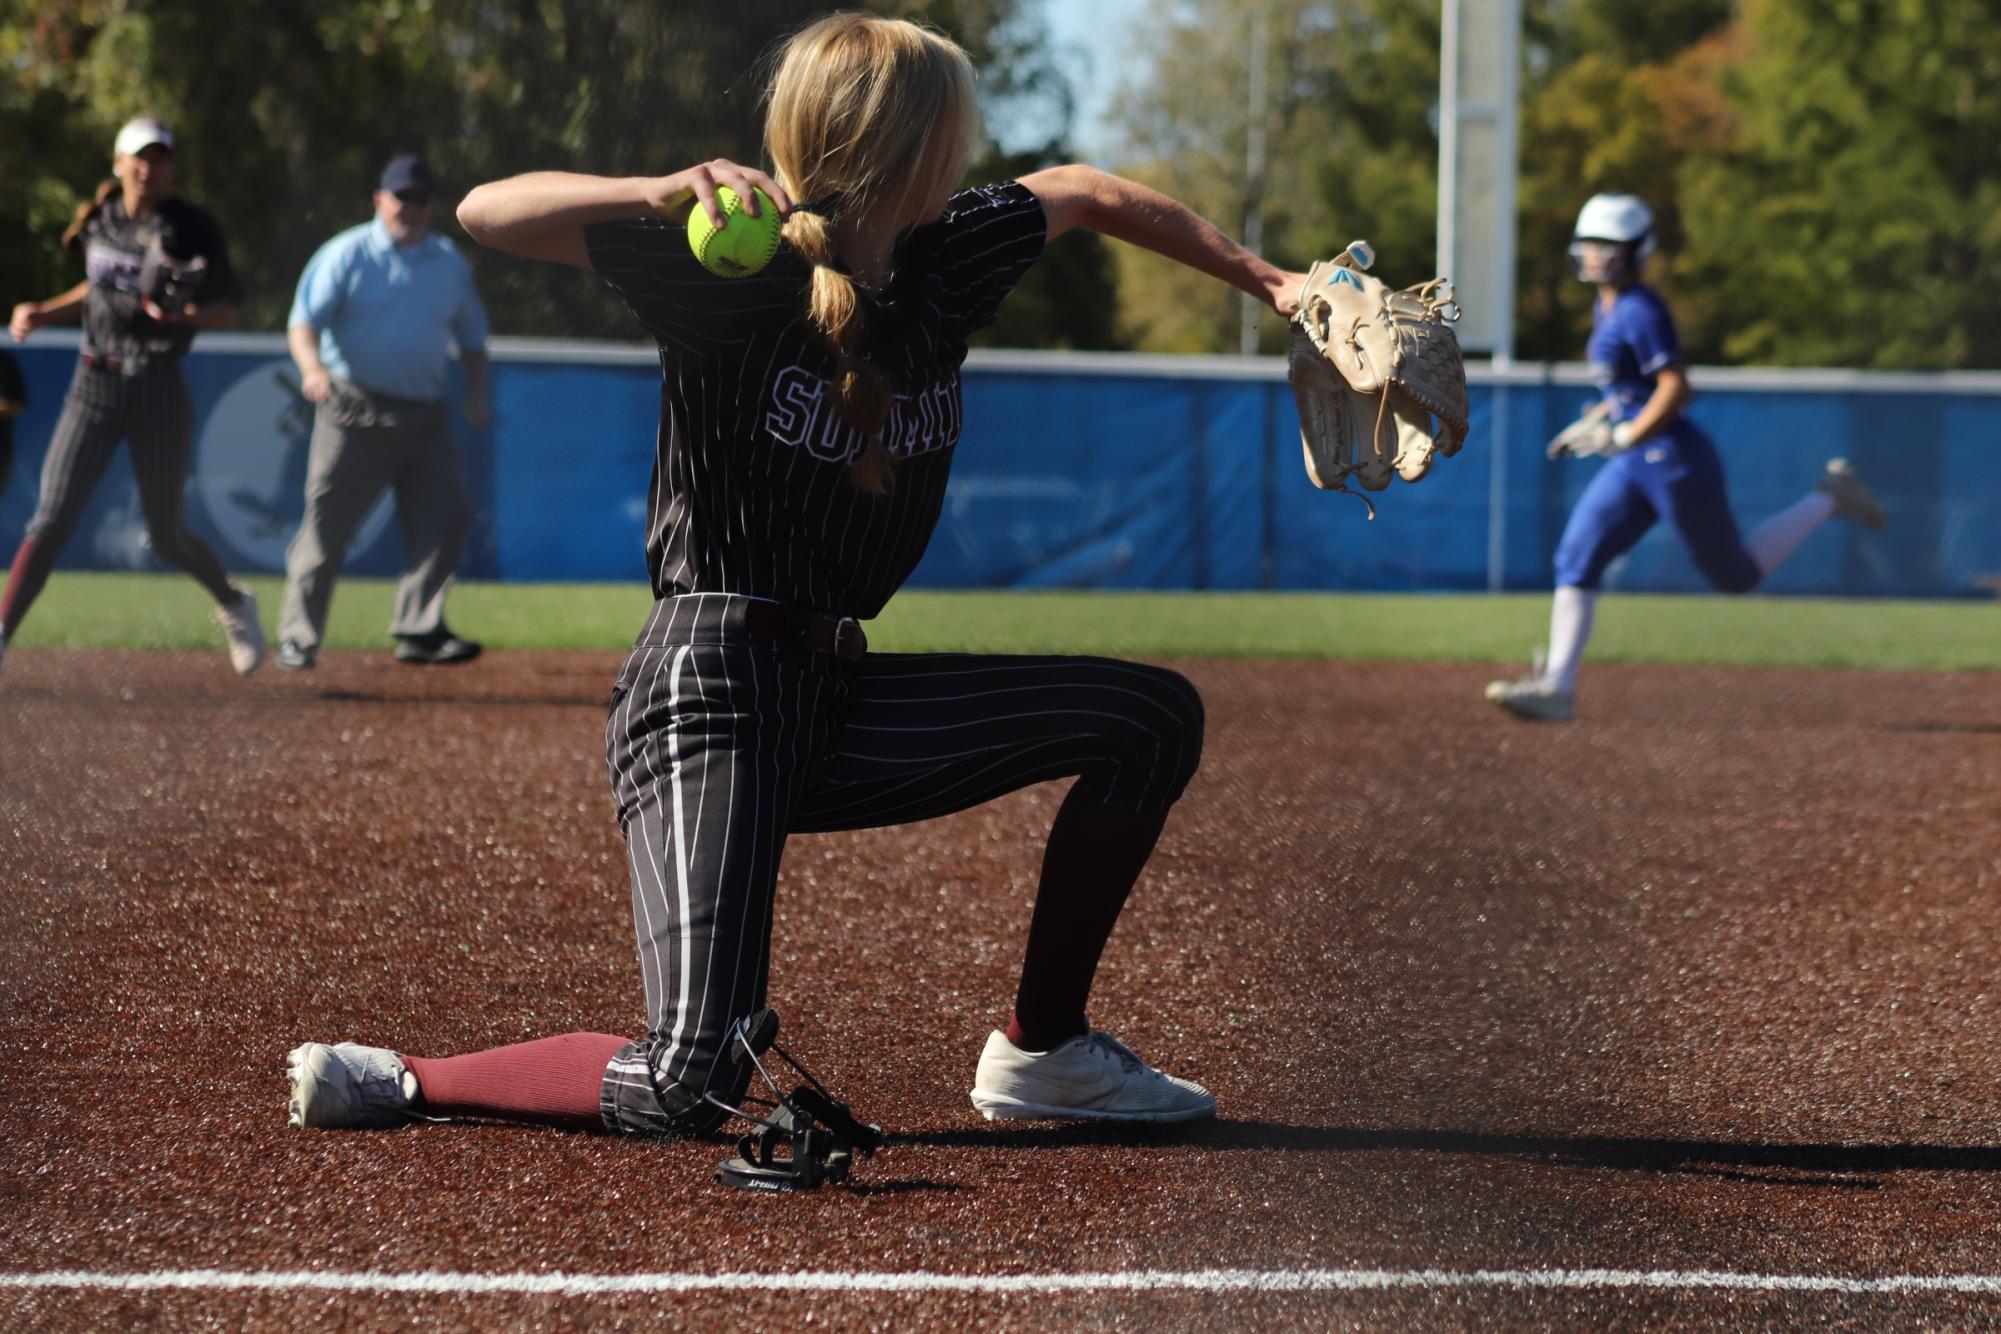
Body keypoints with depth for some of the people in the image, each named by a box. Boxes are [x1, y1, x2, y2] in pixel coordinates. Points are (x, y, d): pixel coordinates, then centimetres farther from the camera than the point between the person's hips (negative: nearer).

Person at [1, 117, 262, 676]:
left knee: (166, 537, 7)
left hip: (159, 388, -3)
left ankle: (233, 604, 36)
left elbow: (228, 311, -2)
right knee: (51, 519, -11)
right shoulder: (98, 221, 7)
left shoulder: (193, 230, -6)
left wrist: (187, 313, -22)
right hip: (94, 384, 3)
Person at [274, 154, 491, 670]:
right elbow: (303, 321, -9)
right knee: (327, 525, -3)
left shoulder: (450, 263, 13)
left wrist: (477, 393, 7)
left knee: (446, 515, -7)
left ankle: (418, 630, -3)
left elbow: (471, 334, 24)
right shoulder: (347, 254, -1)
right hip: (355, 410, -4)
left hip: (424, 415, 4)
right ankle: (297, 637, 5)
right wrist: (312, 367, -29)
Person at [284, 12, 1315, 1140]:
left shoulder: (947, 263, 8)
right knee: (689, 1090, -23)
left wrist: (1267, 280, 32)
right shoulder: (730, 274, -11)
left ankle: (1044, 1050, 16)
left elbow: (1084, 194, 27)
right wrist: (669, 194, -31)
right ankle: (393, 1083, -2)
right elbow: (490, 212, -16)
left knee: (1156, 717, 6)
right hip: (715, 689, -8)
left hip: (839, 708, 8)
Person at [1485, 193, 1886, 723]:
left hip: (1676, 460, -9)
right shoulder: (1605, 309, 11)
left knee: (1736, 575, 5)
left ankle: (1826, 501, 21)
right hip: (1635, 466, 9)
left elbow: (1675, 389, -23)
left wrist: (1624, 438, -21)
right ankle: (1557, 688, -5)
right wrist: (1595, 420, 13)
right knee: (1575, 560, -2)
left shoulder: (1641, 312, -18)